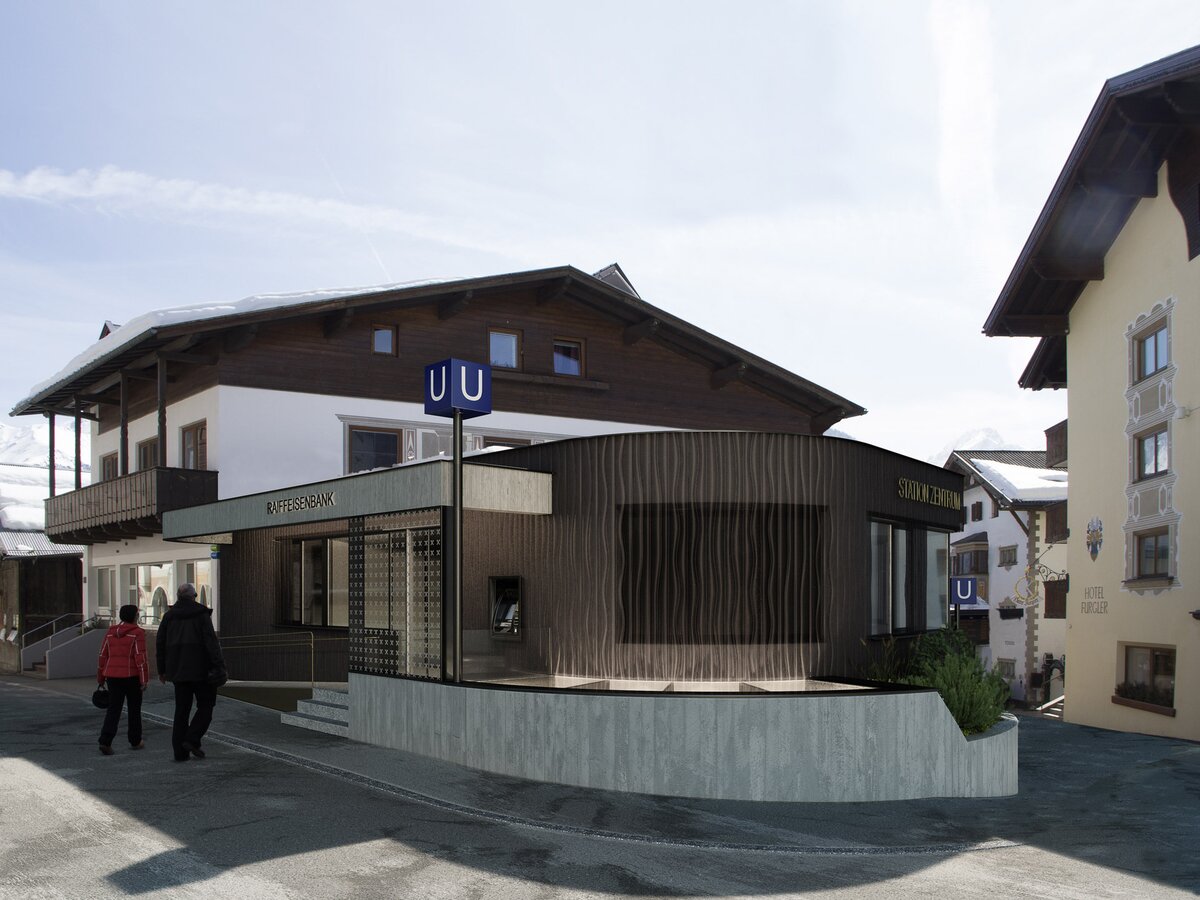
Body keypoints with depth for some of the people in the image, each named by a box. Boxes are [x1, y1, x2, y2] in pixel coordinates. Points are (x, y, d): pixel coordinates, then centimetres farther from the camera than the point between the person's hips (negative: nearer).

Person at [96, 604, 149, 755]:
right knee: (134, 709, 11)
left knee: (113, 709, 4)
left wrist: (100, 679, 17)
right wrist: (144, 680, -13)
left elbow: (103, 656, 10)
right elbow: (140, 658, -15)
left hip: (113, 676, 4)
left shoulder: (110, 632, 9)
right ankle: (135, 741, 21)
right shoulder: (137, 633, -9)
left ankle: (105, 741, -11)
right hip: (131, 677, -4)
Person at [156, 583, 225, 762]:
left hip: (178, 670, 5)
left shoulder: (169, 616, 9)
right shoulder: (201, 614, -5)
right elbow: (211, 640, -14)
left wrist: (162, 670, 19)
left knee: (181, 710, 9)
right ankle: (192, 739, -10)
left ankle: (180, 752, 7)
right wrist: (219, 665, -15)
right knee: (205, 706, 7)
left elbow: (161, 644, 11)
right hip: (200, 669, -5)